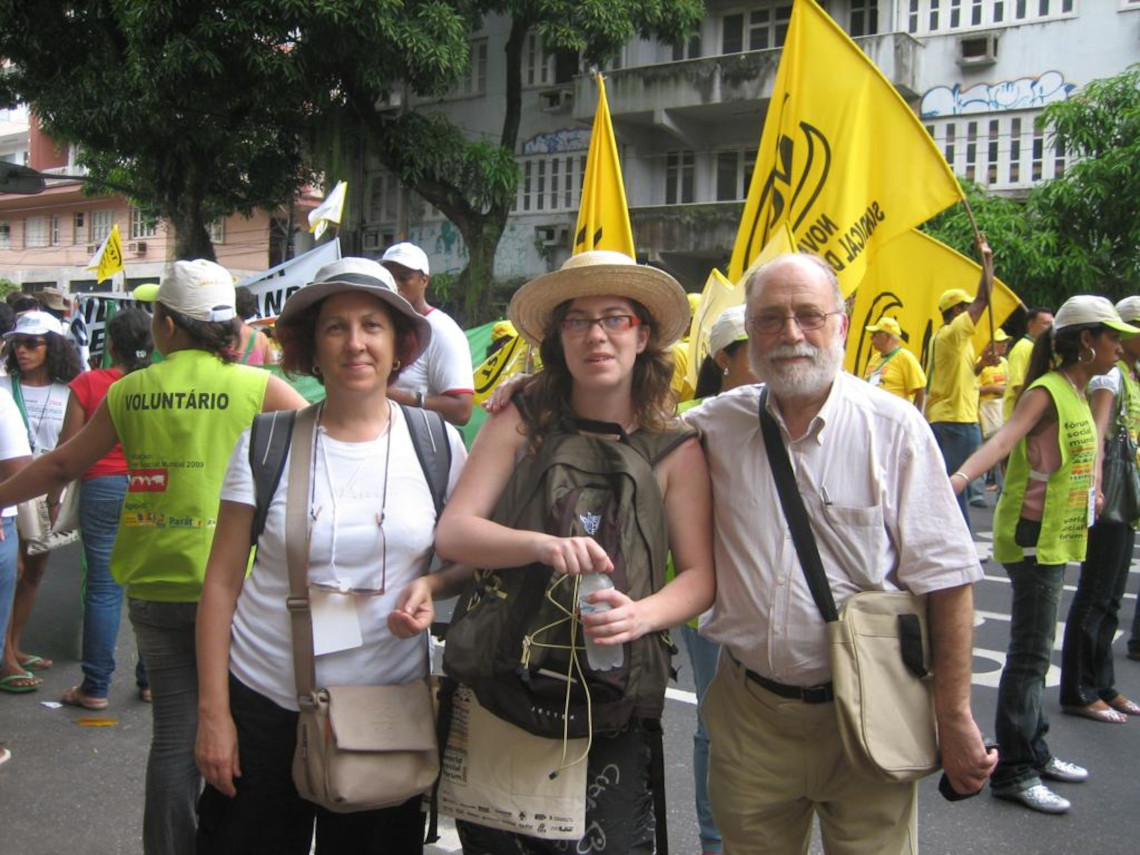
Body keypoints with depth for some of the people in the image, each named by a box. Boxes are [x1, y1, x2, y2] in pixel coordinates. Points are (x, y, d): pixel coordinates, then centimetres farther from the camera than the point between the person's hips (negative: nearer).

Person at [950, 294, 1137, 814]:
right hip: (1032, 536, -9)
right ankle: (1012, 771, -1)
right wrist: (962, 476, -50)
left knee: (1036, 652, 16)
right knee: (1029, 654, -7)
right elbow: (1005, 437, -33)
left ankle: (1033, 753, 26)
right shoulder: (1046, 391, -15)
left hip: (1056, 536, 9)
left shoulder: (1076, 394, 12)